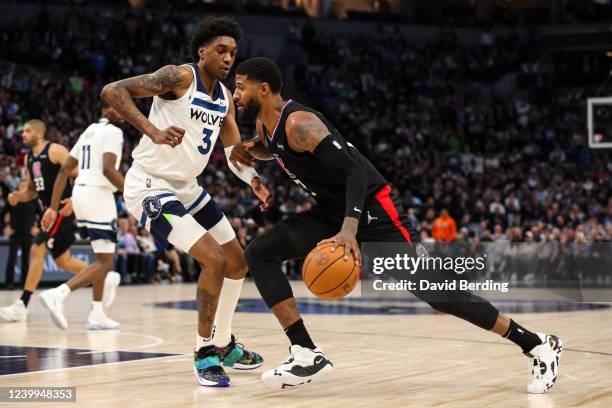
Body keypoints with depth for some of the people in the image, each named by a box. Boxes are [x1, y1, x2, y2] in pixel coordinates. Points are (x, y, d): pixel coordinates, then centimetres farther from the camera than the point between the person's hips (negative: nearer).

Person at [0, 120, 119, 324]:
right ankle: (102, 278, 30)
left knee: (37, 250, -15)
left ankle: (22, 305, -15)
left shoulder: (56, 151, -11)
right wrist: (18, 196, -1)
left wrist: (74, 200, -27)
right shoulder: (29, 157, 13)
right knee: (62, 260, 14)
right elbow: (31, 190, 21)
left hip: (63, 209, -9)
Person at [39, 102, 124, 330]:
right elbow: (109, 169, -22)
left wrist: (53, 208, 15)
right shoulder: (113, 132, -7)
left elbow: (65, 170, 16)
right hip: (98, 194, -9)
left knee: (103, 256, 21)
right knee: (104, 262, -8)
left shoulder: (89, 131, 19)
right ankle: (58, 295, -25)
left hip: (80, 192, 9)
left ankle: (97, 314, 19)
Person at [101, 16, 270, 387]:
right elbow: (112, 91, -25)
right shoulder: (180, 77, -17)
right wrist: (153, 131, -38)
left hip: (186, 188, 10)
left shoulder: (225, 97, 8)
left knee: (238, 261, 15)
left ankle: (224, 345, 30)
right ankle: (204, 352, -5)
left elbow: (235, 152, 11)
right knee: (214, 260, -20)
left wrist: (255, 181, -10)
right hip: (151, 186, -9)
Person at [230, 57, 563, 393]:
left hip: (373, 211, -9)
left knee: (432, 290, -9)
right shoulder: (265, 125, 5)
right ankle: (306, 354, -8)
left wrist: (349, 229, -44)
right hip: (332, 212, 9)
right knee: (259, 253, -5)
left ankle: (539, 346, 2)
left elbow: (354, 172, -29)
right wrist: (252, 150, 8)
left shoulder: (298, 123, -22)